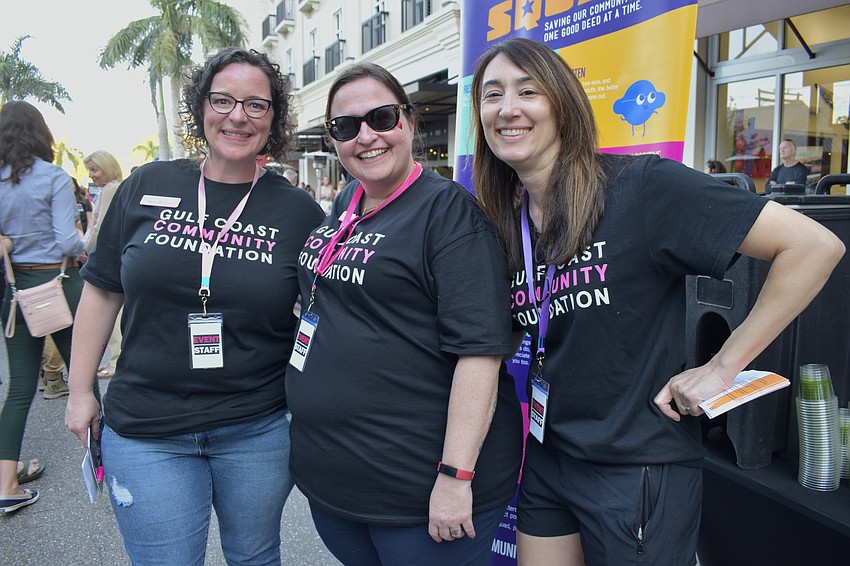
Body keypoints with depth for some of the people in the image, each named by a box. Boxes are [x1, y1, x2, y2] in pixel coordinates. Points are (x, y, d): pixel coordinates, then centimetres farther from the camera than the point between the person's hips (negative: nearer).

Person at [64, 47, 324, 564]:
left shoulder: (298, 211, -4)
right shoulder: (148, 187, -1)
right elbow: (104, 290, 6)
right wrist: (80, 391, 8)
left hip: (260, 431, 0)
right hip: (145, 432, 1)